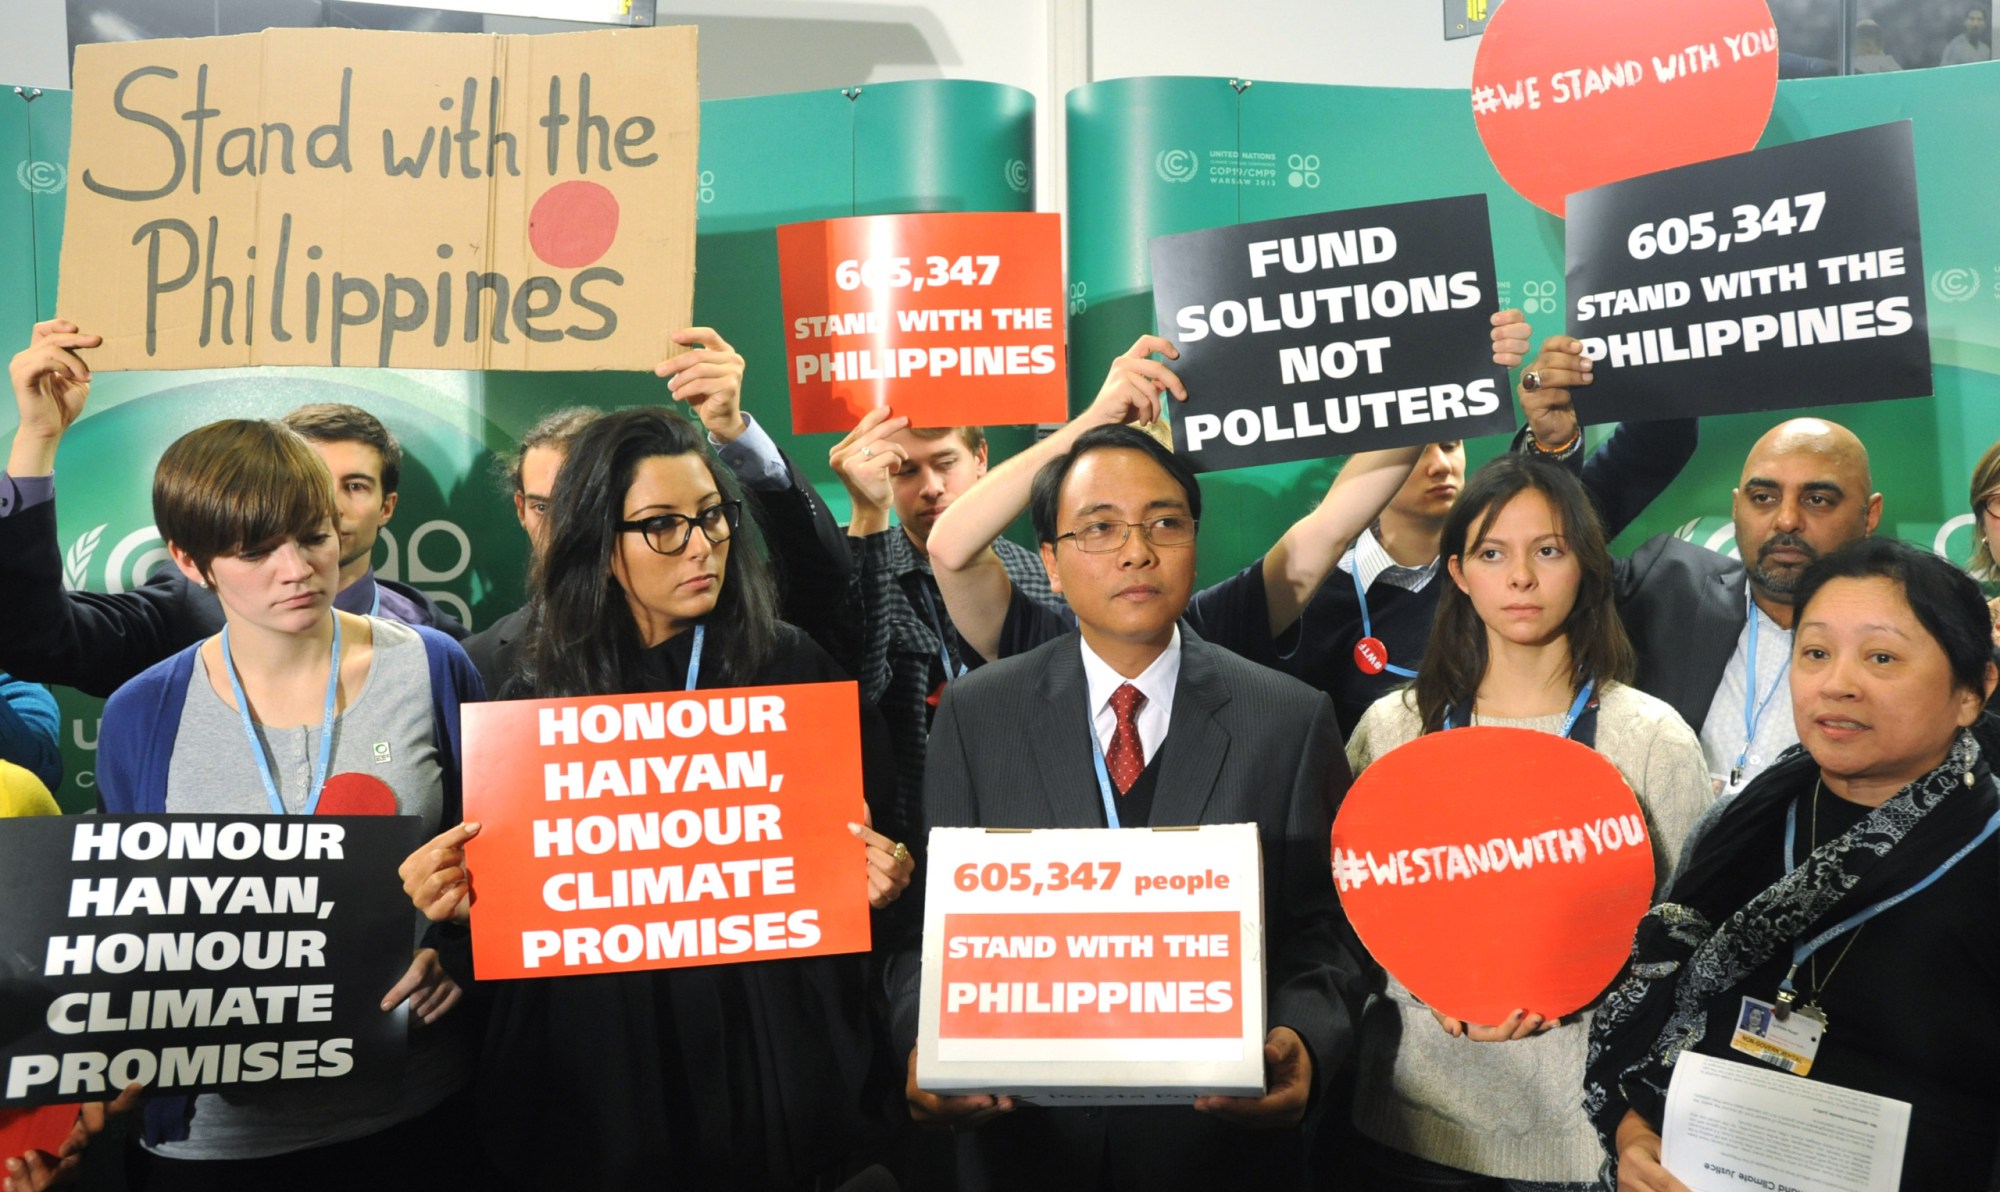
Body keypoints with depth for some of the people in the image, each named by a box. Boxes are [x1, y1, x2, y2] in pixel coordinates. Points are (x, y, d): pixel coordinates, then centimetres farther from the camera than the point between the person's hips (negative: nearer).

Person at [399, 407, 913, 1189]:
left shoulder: (794, 668, -3)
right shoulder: (539, 690, -1)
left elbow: (871, 837, 2)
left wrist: (879, 876, -18)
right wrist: (454, 896, -16)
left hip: (772, 1049, 0)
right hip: (595, 1054, 1)